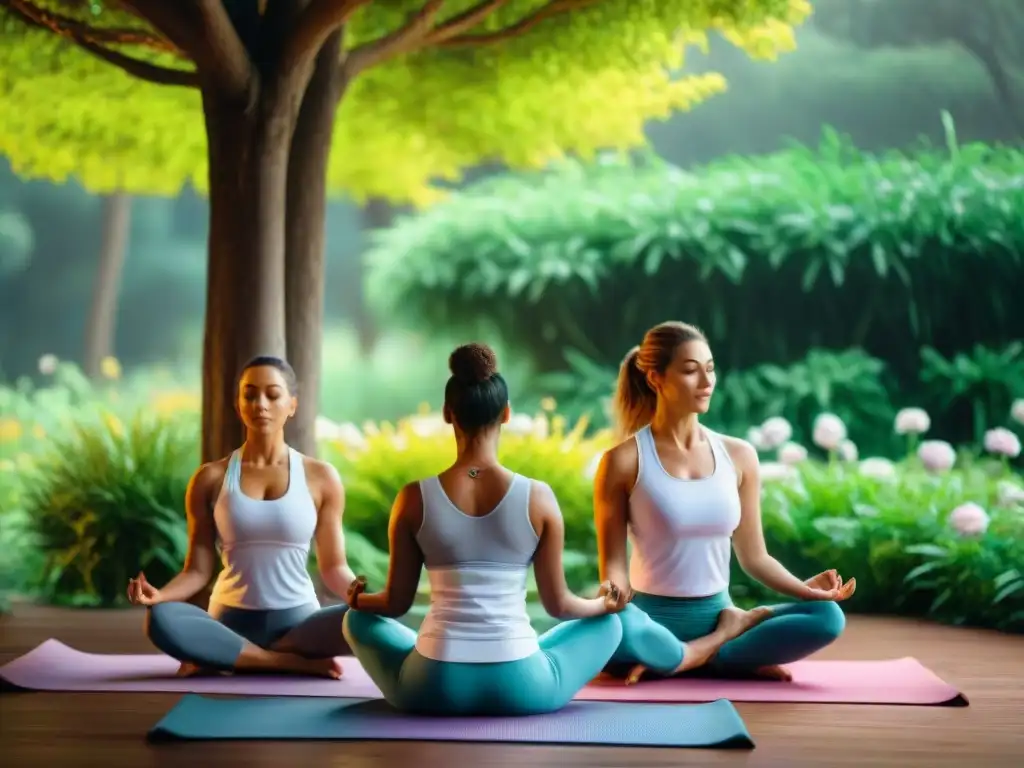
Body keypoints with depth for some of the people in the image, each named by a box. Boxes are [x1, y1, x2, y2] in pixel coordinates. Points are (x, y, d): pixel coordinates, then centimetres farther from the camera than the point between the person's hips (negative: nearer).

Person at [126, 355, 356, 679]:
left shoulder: (321, 477, 3)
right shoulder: (211, 478, 4)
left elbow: (334, 568, 4)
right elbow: (198, 570, 2)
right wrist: (157, 594, -19)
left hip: (298, 621, 0)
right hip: (231, 621, 0)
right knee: (160, 619, -32)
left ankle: (223, 656, -20)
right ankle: (297, 662, -23)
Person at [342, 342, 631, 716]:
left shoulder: (414, 498, -6)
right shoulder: (538, 497, -7)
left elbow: (396, 603, 4)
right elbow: (558, 604, 1)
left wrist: (358, 599, 27)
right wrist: (602, 603, 24)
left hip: (433, 687, 1)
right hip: (520, 689, 0)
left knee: (359, 620, 31)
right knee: (607, 624, 28)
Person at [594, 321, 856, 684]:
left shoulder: (738, 456, 5)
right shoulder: (623, 462, -6)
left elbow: (754, 557, 10)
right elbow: (613, 565, -6)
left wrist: (804, 588, -7)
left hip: (717, 614, 4)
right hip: (653, 616, -4)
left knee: (827, 616, -19)